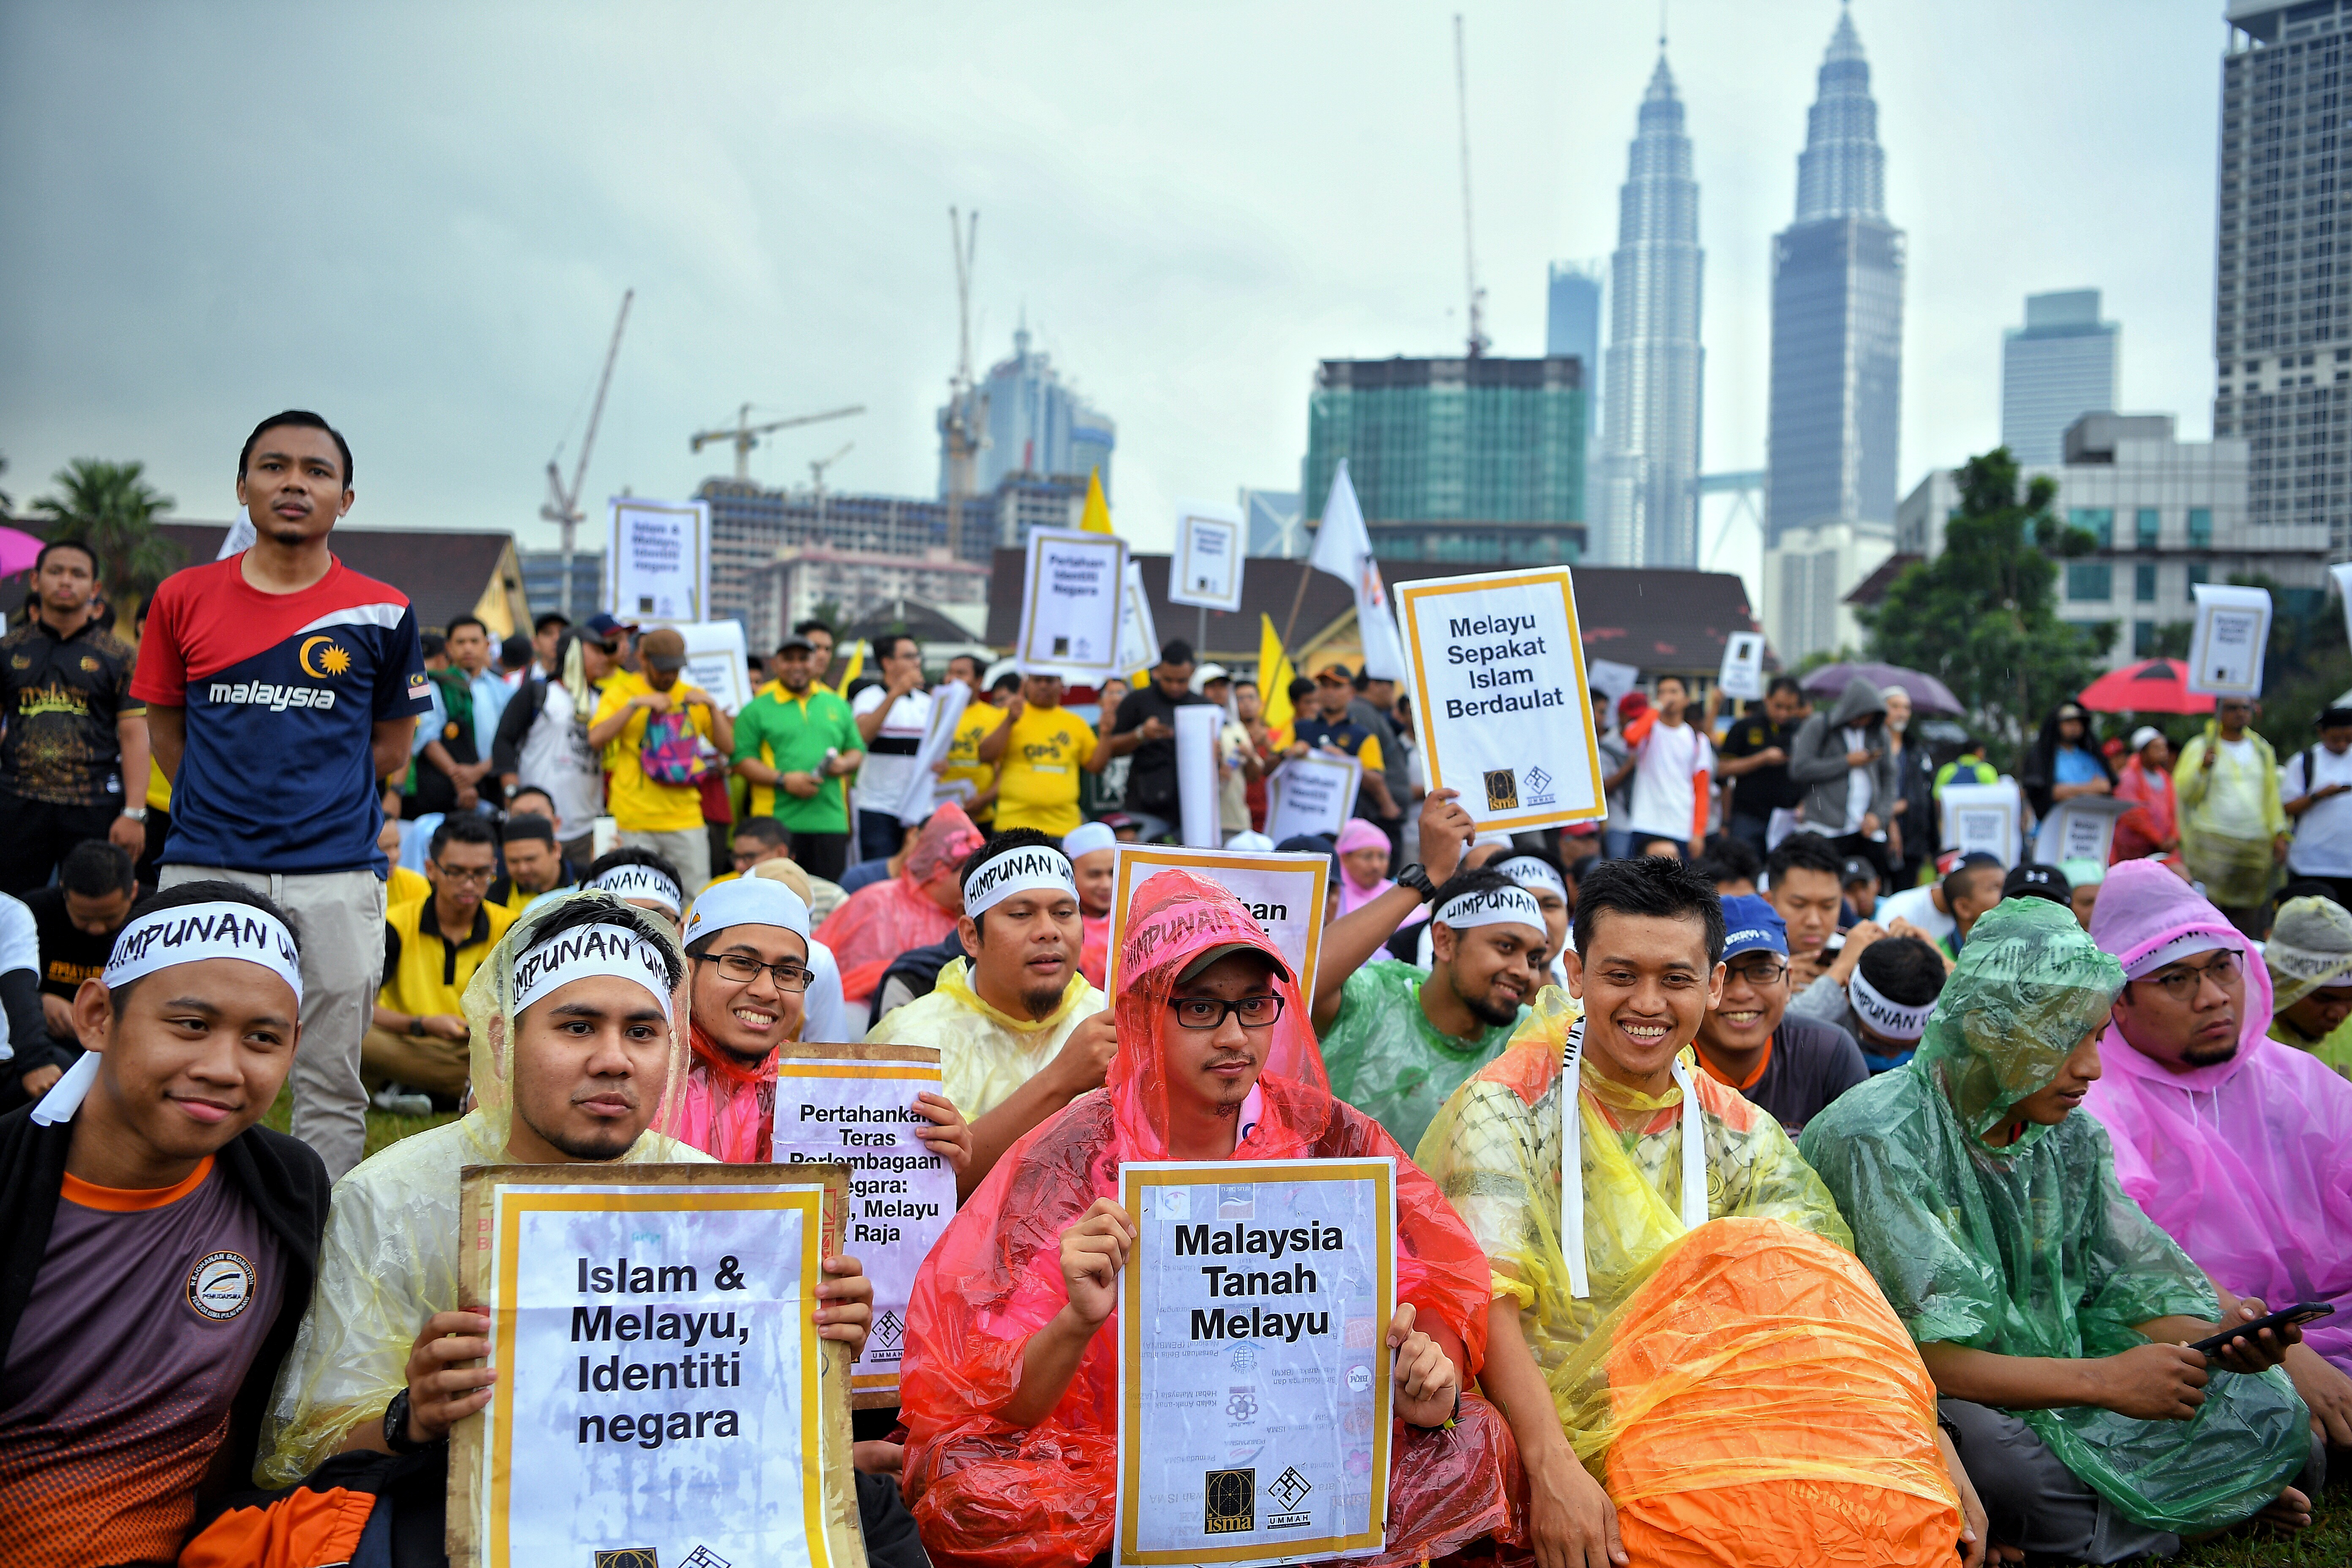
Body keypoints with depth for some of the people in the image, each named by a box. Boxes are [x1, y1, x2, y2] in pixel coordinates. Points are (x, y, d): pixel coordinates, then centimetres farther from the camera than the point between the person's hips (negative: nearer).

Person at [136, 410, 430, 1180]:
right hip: (204, 873, 1)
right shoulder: (184, 598, 5)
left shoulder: (381, 613, 1)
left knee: (330, 1088, 5)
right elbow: (165, 728, 14)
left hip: (337, 877, -1)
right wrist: (224, 808, 10)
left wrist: (317, 804, 8)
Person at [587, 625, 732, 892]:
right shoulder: (621, 691, 5)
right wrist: (636, 704, -16)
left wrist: (712, 706, -5)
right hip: (636, 819, -3)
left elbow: (728, 746, 8)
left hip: (685, 818, 3)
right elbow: (596, 738, -11)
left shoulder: (693, 697, 14)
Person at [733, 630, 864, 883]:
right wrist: (783, 780, -15)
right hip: (778, 823, -3)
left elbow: (858, 750, 21)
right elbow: (742, 760, -3)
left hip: (830, 822, 4)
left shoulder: (837, 705, 18)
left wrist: (844, 764, -3)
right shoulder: (757, 709, 5)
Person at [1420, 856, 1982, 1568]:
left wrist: (1929, 1442, -19)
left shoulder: (1739, 1135, 6)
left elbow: (1824, 1295, -4)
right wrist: (1553, 1468, -30)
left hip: (1697, 1429, 5)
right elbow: (1486, 1299, -17)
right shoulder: (1507, 1107, -7)